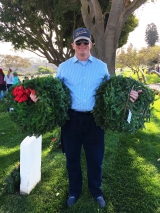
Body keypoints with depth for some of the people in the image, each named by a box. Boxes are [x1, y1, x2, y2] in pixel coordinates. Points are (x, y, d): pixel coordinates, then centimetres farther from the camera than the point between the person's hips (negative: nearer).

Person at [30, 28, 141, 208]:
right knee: (72, 158, 14)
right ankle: (74, 191, 37)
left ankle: (96, 191, 37)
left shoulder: (102, 67, 7)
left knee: (95, 158, 12)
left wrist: (127, 95, -8)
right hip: (71, 119, 1)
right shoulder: (63, 67, 7)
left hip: (94, 119, 0)